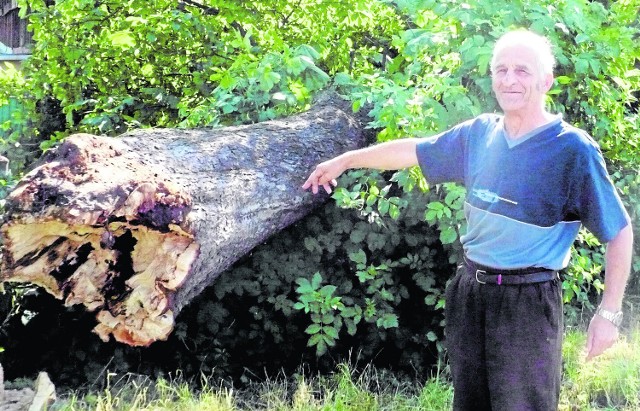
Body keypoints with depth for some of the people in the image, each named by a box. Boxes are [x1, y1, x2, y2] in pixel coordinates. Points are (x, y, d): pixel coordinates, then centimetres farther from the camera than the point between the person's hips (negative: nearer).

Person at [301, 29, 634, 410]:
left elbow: (619, 232, -9)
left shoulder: (573, 149, -11)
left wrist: (609, 313, -13)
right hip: (470, 292, 6)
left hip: (528, 302, -6)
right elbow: (415, 150, 20)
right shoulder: (480, 133, 5)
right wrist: (345, 160, 26)